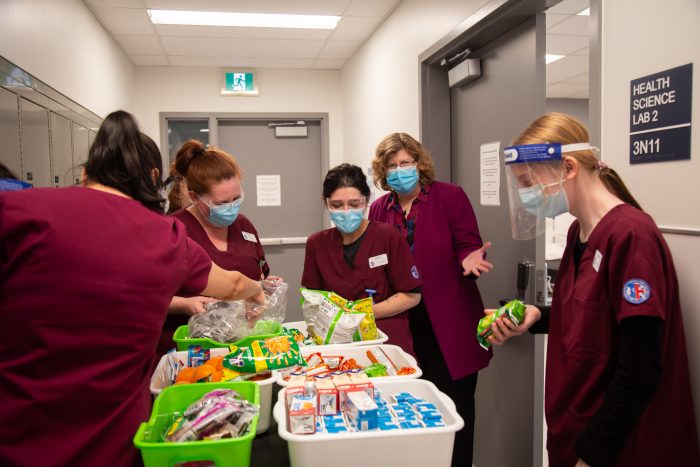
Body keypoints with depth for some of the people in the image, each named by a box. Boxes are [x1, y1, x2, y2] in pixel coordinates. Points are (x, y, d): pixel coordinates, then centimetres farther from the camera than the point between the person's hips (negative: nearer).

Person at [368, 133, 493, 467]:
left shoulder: (450, 196, -5)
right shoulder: (379, 210, 6)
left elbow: (467, 245, -6)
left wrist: (469, 259, -27)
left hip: (449, 325, -3)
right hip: (403, 324, 3)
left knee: (454, 408, 7)